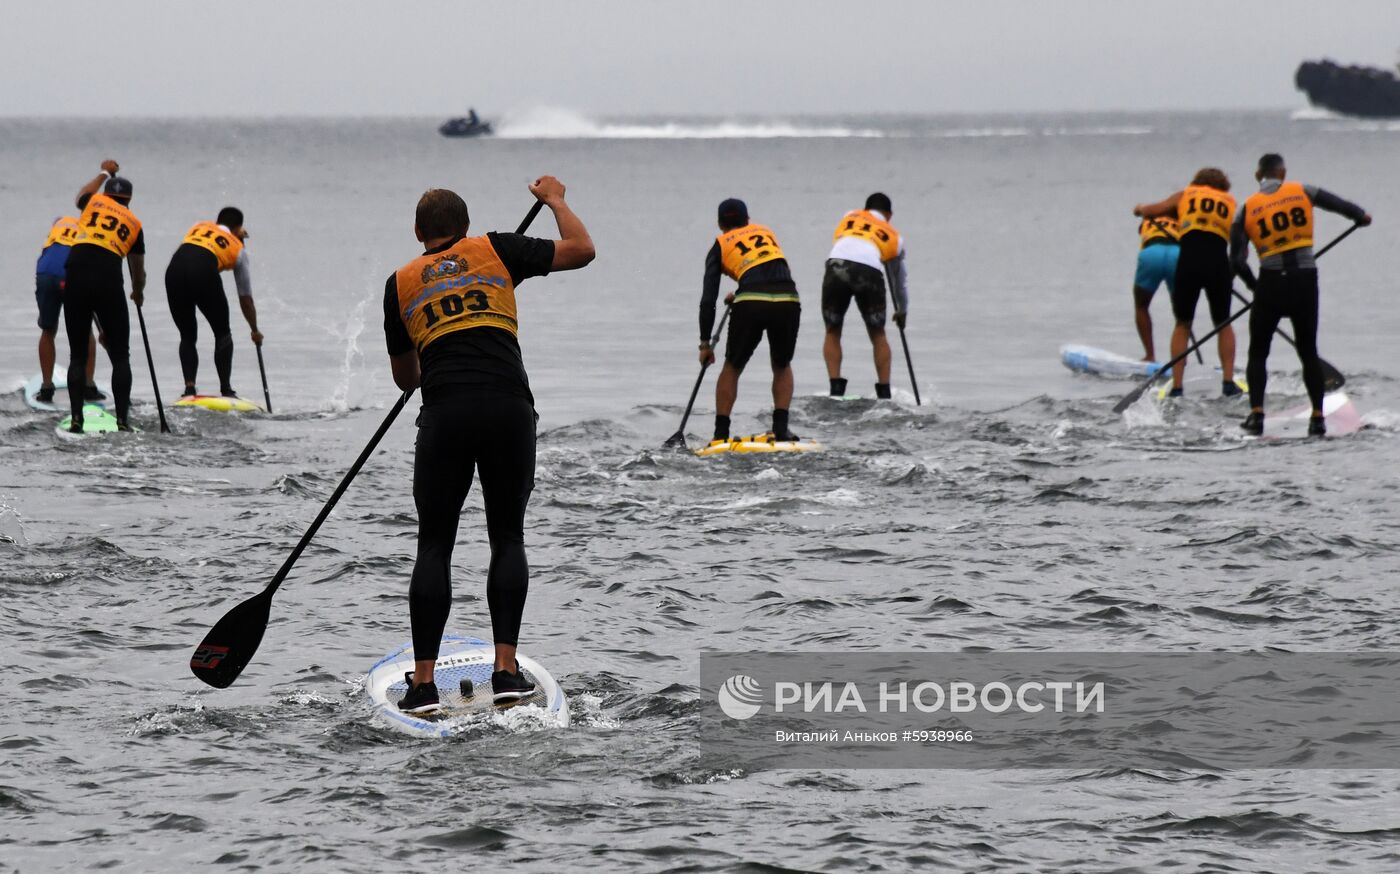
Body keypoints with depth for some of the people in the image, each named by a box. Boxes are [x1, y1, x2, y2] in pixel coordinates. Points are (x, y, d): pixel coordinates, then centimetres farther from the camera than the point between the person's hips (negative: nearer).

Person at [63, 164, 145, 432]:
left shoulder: (94, 201, 16)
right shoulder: (134, 223, 17)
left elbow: (81, 194, 44)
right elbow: (139, 273, 25)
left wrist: (104, 174, 60)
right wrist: (138, 293, 47)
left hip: (76, 274, 1)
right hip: (108, 279, -1)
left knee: (77, 355, 10)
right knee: (120, 356, 9)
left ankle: (76, 418, 2)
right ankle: (122, 419, 1)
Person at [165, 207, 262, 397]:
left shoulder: (199, 226, 32)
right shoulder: (238, 247, 25)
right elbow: (246, 299, 31)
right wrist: (255, 331, 44)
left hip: (174, 269, 3)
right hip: (203, 272, -3)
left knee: (187, 336, 18)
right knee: (223, 335, 17)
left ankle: (189, 388, 4)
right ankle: (226, 390, 11)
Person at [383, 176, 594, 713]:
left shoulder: (401, 283, 19)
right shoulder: (495, 251, 14)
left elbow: (404, 377, 28)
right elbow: (581, 250, 14)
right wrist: (555, 200, 31)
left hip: (445, 413, 0)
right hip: (509, 404, 0)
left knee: (434, 547, 7)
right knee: (508, 538, 13)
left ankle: (424, 683, -2)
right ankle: (507, 670, 3)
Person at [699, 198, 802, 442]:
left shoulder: (720, 246, 18)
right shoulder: (766, 232, 28)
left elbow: (708, 299, 13)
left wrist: (705, 343, 16)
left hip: (751, 305, -2)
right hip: (788, 301, 2)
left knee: (732, 368, 17)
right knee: (782, 366, 24)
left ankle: (721, 433, 11)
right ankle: (781, 428, 11)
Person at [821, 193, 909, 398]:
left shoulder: (850, 217, 32)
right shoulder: (894, 236, 31)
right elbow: (899, 278, 42)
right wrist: (902, 310, 57)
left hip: (837, 264, 0)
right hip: (869, 271, 0)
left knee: (832, 332, 18)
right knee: (877, 335, 18)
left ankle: (836, 389, 6)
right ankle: (884, 393, 16)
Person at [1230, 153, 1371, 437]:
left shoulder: (1247, 209, 2)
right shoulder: (1302, 192, 1)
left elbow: (1237, 260, -1)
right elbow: (1341, 205, 9)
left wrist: (1254, 285, 16)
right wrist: (1361, 216, 31)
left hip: (1271, 282, -1)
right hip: (1305, 280, 1)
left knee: (1258, 352, 10)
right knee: (1308, 352, 12)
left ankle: (1256, 414, -4)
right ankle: (1318, 417, 8)